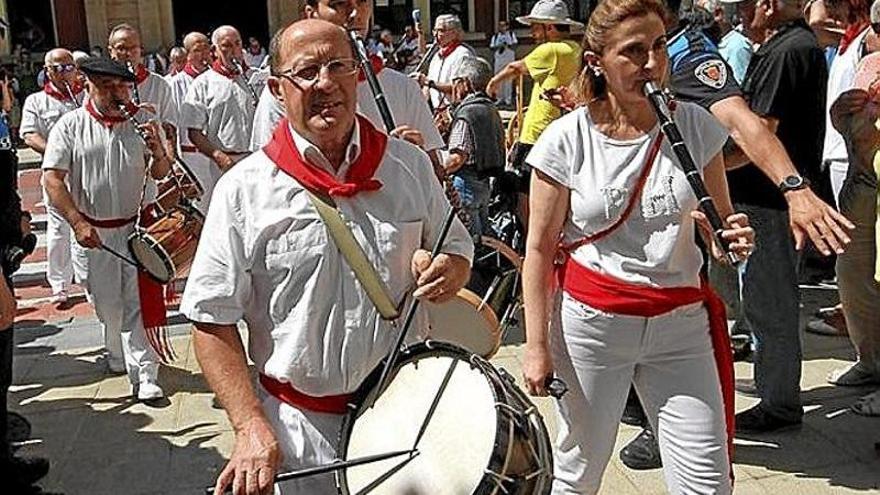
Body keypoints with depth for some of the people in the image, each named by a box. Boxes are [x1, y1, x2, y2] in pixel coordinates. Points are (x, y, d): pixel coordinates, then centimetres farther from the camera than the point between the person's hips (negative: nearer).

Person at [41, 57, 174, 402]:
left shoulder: (140, 121, 2)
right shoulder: (70, 126, -4)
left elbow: (161, 173, 4)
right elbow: (52, 179, -8)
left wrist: (157, 150, -19)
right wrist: (78, 223, -17)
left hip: (136, 228, 0)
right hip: (92, 232, 0)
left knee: (138, 303, -2)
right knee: (107, 306, 13)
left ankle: (144, 373, 3)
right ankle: (117, 354, 38)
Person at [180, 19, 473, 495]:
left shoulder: (410, 165, -1)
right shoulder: (244, 190, -10)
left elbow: (457, 249, 11)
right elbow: (213, 321, -7)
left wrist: (447, 270, -12)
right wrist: (251, 427, -15)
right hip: (300, 425, -2)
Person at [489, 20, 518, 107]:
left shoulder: (511, 34, 5)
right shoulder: (495, 36, 11)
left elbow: (514, 46, -1)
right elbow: (492, 47, 5)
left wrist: (507, 45, -17)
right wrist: (498, 46, -13)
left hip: (509, 59, -3)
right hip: (498, 59, 3)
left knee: (508, 80, -6)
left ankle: (508, 99, -3)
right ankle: (500, 99, 10)